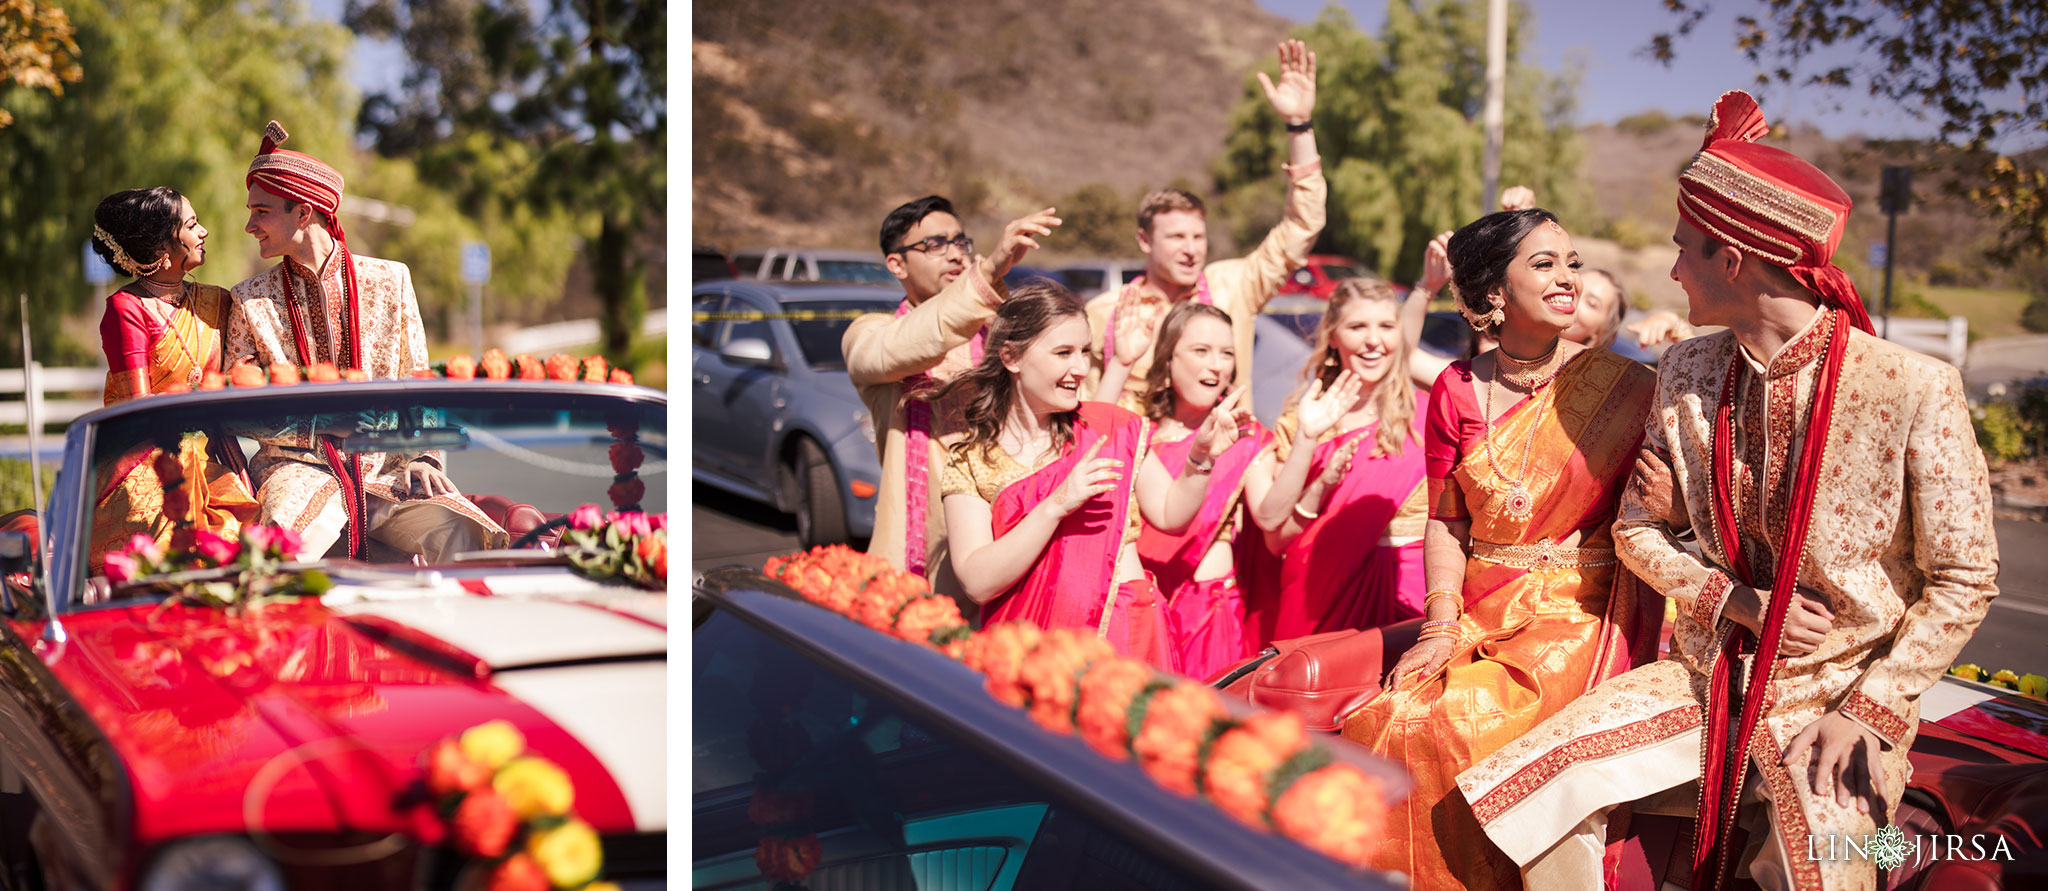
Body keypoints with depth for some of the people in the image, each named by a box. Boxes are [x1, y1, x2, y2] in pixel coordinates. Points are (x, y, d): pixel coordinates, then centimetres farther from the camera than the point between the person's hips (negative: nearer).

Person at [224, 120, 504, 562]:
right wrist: (330, 422, -13)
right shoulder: (250, 301, 7)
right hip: (299, 464, -1)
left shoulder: (390, 281, 9)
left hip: (384, 465, 1)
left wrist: (423, 457, -2)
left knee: (464, 535, -25)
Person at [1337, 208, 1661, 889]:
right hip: (1477, 612, 3)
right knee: (1391, 723, -19)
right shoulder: (1457, 390, 5)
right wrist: (1441, 627, -4)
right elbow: (1446, 520, 9)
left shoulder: (1621, 387, -4)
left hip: (1576, 616, -3)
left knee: (1467, 733, -26)